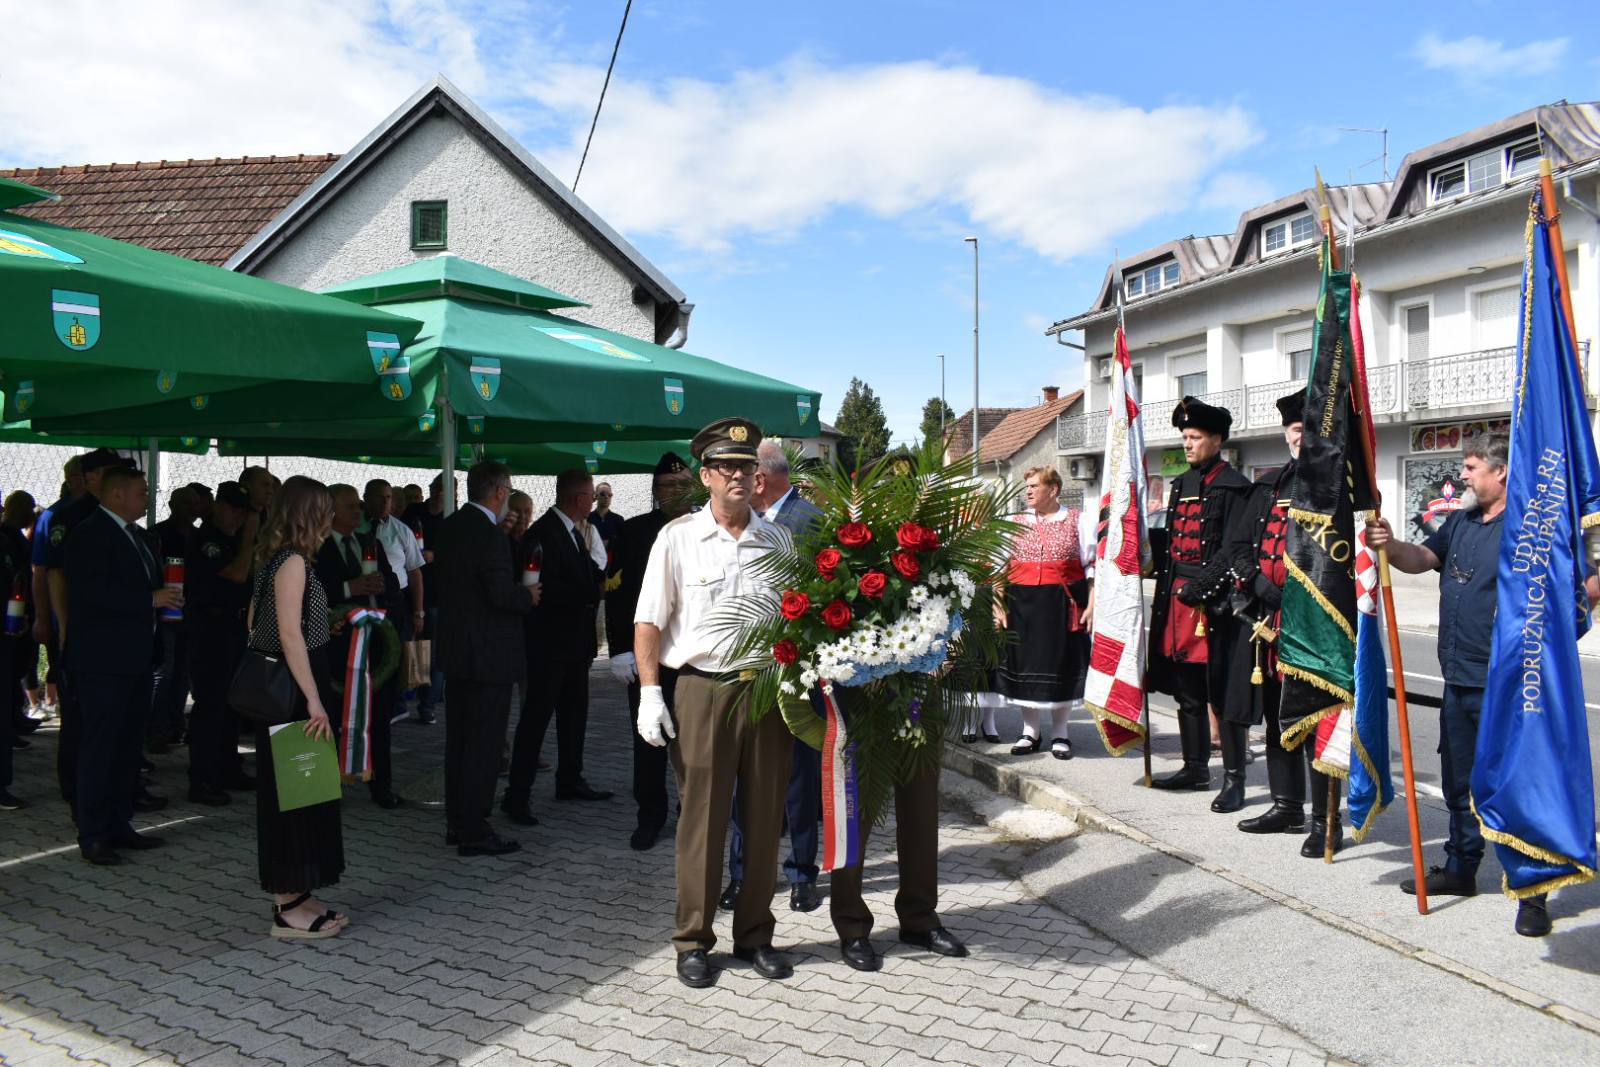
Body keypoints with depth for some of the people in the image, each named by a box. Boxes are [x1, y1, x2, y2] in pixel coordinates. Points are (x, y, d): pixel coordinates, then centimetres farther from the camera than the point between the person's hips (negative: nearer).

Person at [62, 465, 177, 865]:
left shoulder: (139, 535, 16)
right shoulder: (88, 534, -12)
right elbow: (91, 592, -23)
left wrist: (165, 600, 11)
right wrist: (151, 600, -21)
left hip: (135, 657, 9)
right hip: (102, 660, -9)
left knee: (127, 743, 14)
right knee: (99, 746, -4)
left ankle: (118, 824, 23)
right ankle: (92, 835, 4)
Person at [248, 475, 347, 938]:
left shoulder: (272, 558, 13)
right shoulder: (294, 561, -16)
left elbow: (255, 623, 18)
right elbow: (289, 634, -22)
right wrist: (314, 701, -23)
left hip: (276, 688, 10)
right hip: (295, 690, -10)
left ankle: (292, 897, 24)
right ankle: (290, 908, 5)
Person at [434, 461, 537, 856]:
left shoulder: (448, 528, 7)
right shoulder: (490, 535, -20)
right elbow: (502, 593, -25)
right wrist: (530, 596, -4)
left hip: (455, 647, 9)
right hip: (488, 653, -9)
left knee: (458, 736, 17)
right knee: (484, 742, -1)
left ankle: (456, 822, 27)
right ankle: (474, 832, 5)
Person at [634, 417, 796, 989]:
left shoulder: (778, 539, 9)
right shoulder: (678, 537, 1)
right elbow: (648, 621, 0)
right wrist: (650, 691, -8)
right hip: (701, 689, -3)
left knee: (764, 817, 10)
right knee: (701, 818, 3)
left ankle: (755, 935, 25)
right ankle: (693, 941, 18)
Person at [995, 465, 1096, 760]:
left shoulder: (1079, 520, 4)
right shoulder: (1015, 523, 11)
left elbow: (1092, 566, 2)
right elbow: (1000, 567, 10)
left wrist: (1092, 604, -6)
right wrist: (998, 605, 1)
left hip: (1064, 603, -2)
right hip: (1022, 603, 2)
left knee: (1063, 664, 3)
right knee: (1025, 663, 4)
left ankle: (1059, 733, 15)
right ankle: (1030, 731, 17)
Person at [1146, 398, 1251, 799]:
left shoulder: (1232, 485, -7)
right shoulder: (1181, 484, 16)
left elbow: (1233, 549, -14)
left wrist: (1199, 587, -18)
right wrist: (1167, 590, 14)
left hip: (1213, 601, -8)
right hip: (1177, 597, 8)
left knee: (1222, 692, -4)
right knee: (1186, 690, 13)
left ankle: (1234, 779, 3)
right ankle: (1195, 767, 25)